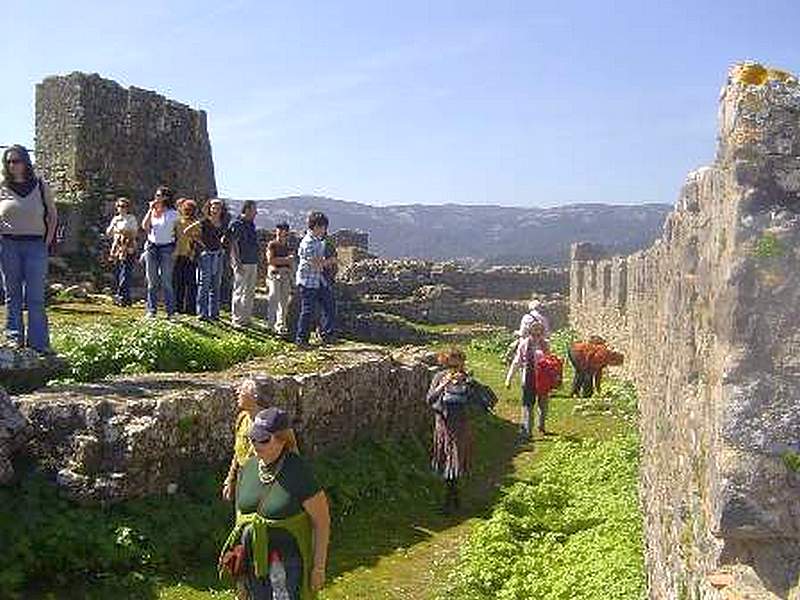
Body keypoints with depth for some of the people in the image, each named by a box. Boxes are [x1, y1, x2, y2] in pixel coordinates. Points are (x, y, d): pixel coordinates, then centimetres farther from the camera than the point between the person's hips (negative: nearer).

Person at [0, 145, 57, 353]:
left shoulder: (41, 187, 6)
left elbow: (52, 215, 12)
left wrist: (48, 240, 4)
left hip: (35, 245, -1)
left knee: (35, 297, -3)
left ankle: (39, 343, -2)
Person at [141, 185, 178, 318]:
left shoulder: (173, 214, 0)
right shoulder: (152, 212, 11)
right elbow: (145, 226, -2)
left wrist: (176, 250, -5)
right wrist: (151, 209, -4)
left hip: (166, 248, -3)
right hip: (151, 247, 3)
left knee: (166, 281, -5)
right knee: (152, 281, 5)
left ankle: (170, 311, 0)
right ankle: (151, 310, 10)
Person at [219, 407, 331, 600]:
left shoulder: (299, 473, -18)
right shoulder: (247, 468, 0)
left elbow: (322, 521, -12)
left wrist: (319, 567, -11)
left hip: (287, 559, -6)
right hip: (252, 559, 6)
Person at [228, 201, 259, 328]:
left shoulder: (251, 225, 15)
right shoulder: (237, 225, -10)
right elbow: (233, 244, -14)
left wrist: (257, 264, 19)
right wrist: (237, 263, -20)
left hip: (253, 264, 9)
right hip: (242, 264, -9)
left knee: (250, 293, 12)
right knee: (239, 291, -4)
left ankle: (246, 318, 20)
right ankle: (236, 319, 2)